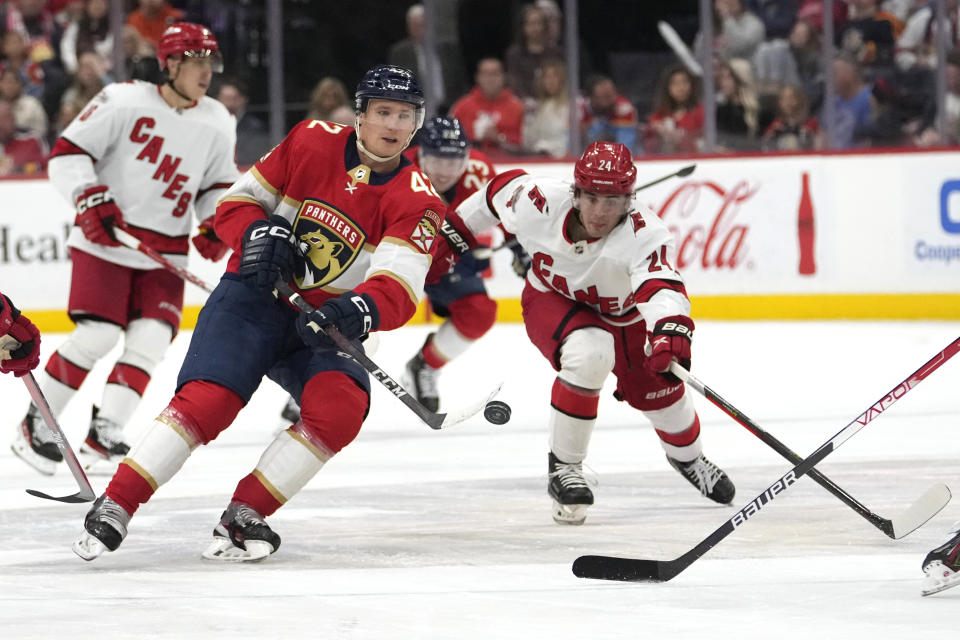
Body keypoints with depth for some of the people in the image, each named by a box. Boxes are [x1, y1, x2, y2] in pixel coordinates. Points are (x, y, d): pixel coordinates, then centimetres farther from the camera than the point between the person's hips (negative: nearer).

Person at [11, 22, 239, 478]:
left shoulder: (216, 123, 6)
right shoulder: (124, 102, -11)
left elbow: (218, 184, 17)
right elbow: (68, 151, -10)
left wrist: (216, 224, -1)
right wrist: (91, 199, -22)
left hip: (165, 252, 5)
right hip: (105, 240, -5)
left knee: (150, 341, -9)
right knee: (96, 337, -12)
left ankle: (102, 438, -6)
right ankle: (36, 424, 4)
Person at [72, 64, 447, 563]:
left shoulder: (417, 201, -6)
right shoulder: (312, 142, -3)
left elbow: (399, 290, -18)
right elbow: (238, 201, 5)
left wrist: (360, 311, -39)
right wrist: (258, 234, -17)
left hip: (326, 321, 1)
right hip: (254, 297, -1)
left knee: (342, 408, -26)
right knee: (206, 400, -22)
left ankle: (243, 516, -14)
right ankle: (113, 508, -15)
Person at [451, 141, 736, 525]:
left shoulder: (645, 235, -38)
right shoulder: (540, 204, -32)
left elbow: (660, 287, -55)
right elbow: (505, 187, -10)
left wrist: (670, 331, -76)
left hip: (623, 315, 1)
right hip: (552, 302, -1)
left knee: (659, 392, 6)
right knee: (588, 355, -32)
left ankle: (687, 457, 44)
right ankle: (563, 467, -17)